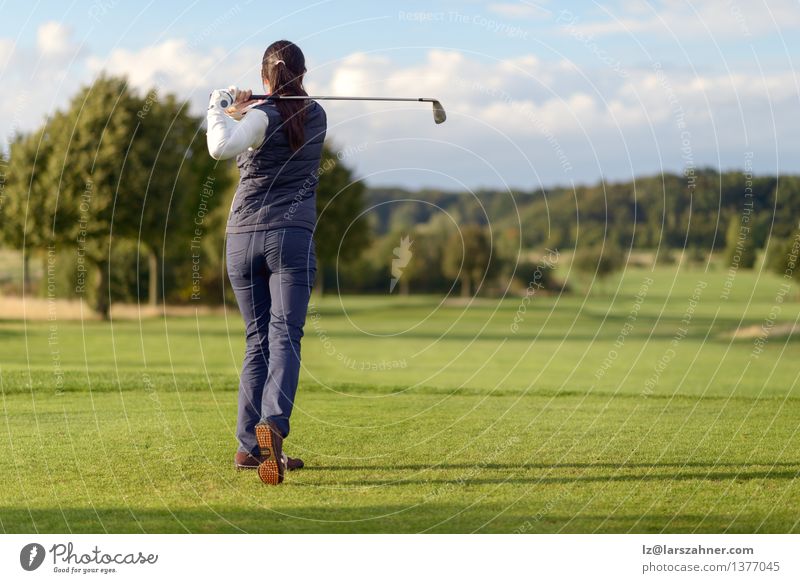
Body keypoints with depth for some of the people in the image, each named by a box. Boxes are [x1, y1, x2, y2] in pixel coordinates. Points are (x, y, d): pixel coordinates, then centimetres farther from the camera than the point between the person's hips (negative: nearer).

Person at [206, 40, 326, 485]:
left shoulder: (263, 117, -4)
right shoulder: (315, 116, 9)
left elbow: (222, 148, -24)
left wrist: (221, 108, -7)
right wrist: (244, 110, 9)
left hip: (243, 239, 0)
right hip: (292, 236, 0)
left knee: (258, 340, 10)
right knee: (284, 336, -10)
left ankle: (249, 445, 9)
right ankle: (273, 422, -33)